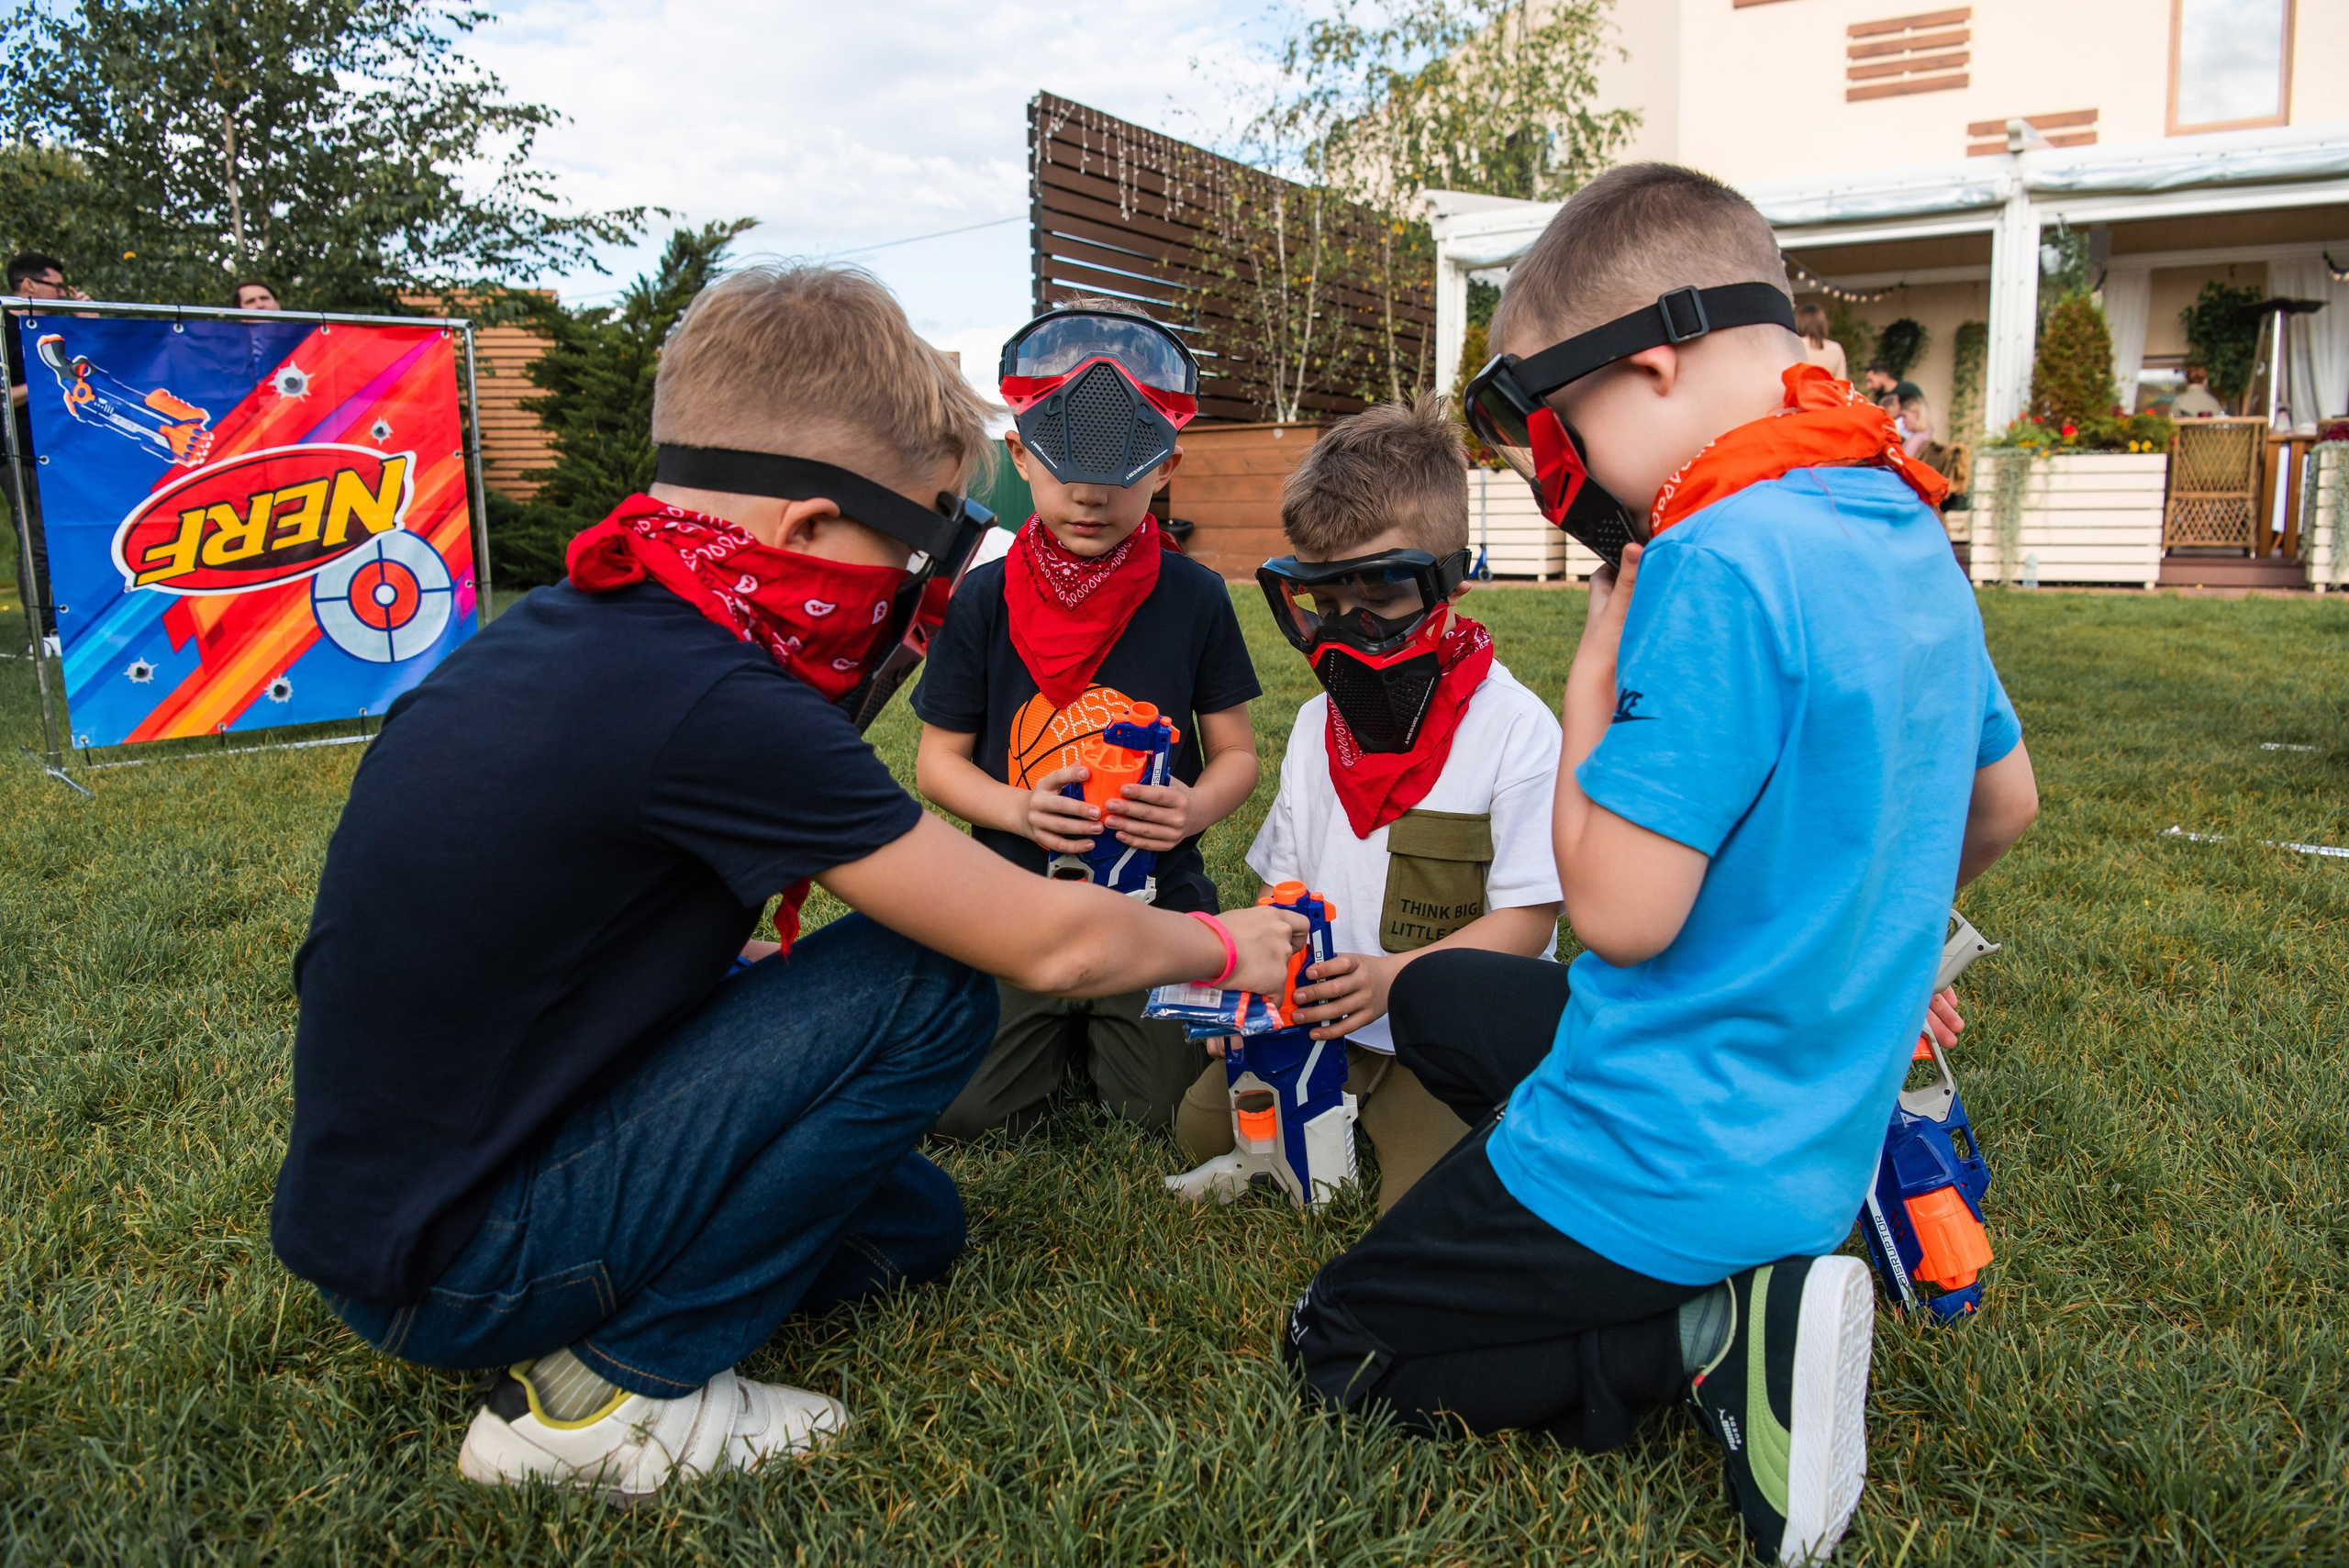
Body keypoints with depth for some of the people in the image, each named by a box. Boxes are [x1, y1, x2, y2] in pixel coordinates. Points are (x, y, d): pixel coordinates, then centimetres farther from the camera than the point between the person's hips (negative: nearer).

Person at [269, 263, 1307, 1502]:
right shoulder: (713, 708, -27)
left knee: (911, 1222, 14)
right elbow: (1054, 946, -19)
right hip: (445, 1269, -8)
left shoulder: (555, 632, 1)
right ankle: (608, 1393, -7)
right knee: (928, 989, -16)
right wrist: (1224, 946, 0)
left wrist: (780, 966, 9)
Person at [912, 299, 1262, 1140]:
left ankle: (1107, 1030, 30)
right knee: (962, 1109, -5)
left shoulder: (1194, 597, -5)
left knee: (1163, 1105, -3)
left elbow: (1235, 751, 2)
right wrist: (1020, 809, -18)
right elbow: (939, 760, 1)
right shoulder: (985, 599, -5)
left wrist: (1195, 809, -20)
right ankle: (1058, 1033, 27)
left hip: (1157, 903, 0)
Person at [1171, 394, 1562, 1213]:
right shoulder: (1317, 723, 5)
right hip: (1323, 1019, 6)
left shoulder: (1515, 727, -16)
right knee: (1203, 1125, 0)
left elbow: (1526, 921, -15)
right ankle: (1340, 1109, 21)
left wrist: (1394, 974, -29)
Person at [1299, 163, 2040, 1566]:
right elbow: (2004, 804, 16)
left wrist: (1598, 673, -14)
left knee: (1336, 1349, 11)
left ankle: (1714, 1341, -6)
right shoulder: (1911, 534, 2)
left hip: (1675, 1158, -8)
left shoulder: (1718, 565, -27)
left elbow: (1620, 909, -25)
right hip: (1818, 1129, 9)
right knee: (1434, 994, 29)